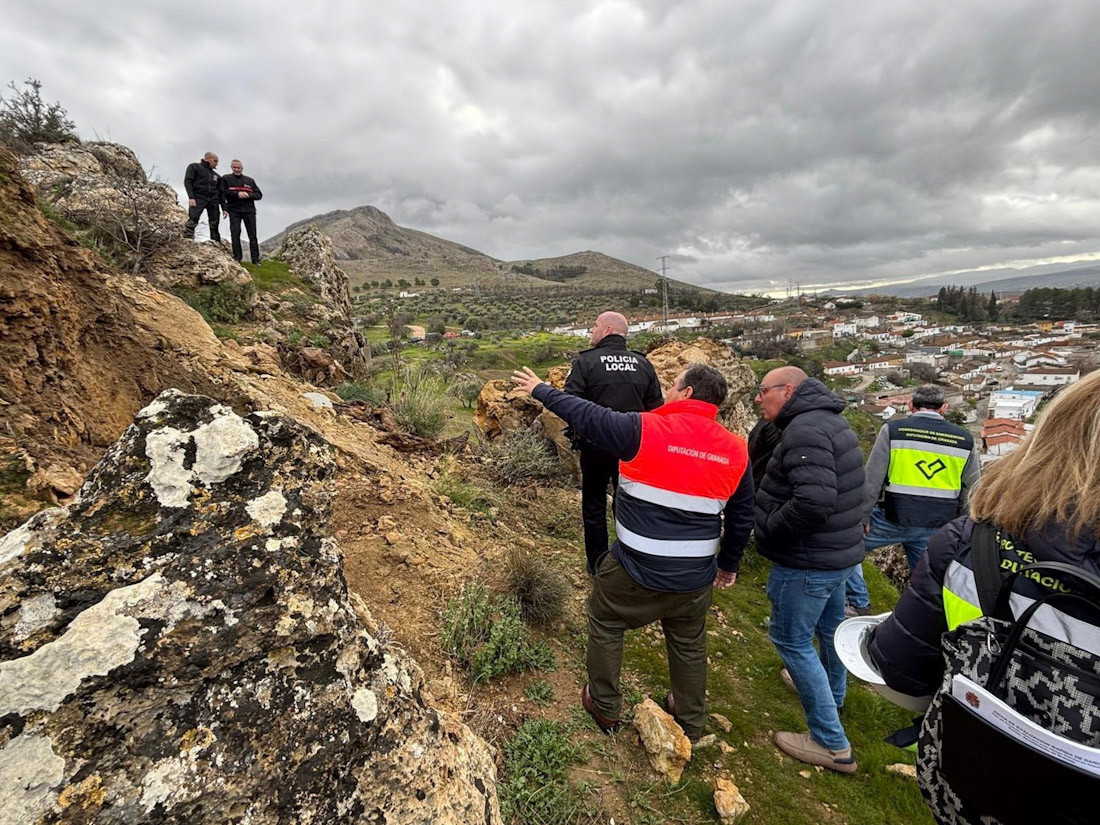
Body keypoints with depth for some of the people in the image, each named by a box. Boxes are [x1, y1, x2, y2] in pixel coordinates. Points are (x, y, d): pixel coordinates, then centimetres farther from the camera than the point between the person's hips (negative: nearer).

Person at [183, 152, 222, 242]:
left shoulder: (216, 175, 21)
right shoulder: (194, 167, 10)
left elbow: (220, 191, 19)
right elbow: (187, 182, 0)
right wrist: (191, 197, -14)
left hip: (213, 200, 5)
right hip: (198, 198, -5)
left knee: (214, 224, 0)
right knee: (192, 221, -18)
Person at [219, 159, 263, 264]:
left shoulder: (250, 180, 16)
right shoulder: (226, 179, 10)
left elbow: (259, 194, 9)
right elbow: (223, 193, -1)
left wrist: (248, 195, -10)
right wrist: (237, 194, -15)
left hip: (249, 210, 2)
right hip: (234, 210, -1)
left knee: (252, 235, -2)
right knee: (235, 233, -9)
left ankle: (255, 258, -1)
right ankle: (237, 257, -6)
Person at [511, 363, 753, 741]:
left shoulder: (646, 430, -18)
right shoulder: (735, 450, -2)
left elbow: (585, 415, -8)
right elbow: (743, 518, 8)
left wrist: (541, 391, 7)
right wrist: (728, 563, 23)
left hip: (637, 569, -4)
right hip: (695, 578, 5)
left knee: (605, 624, 22)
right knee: (689, 643, 27)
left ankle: (605, 708, 38)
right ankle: (691, 721, 47)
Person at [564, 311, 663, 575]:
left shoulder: (585, 361, -11)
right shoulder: (643, 364, 1)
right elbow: (656, 407, 2)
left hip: (595, 445, -3)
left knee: (594, 506, 14)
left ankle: (597, 566, 24)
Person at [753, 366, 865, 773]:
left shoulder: (805, 429, -25)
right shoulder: (832, 421, 8)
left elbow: (814, 501, -35)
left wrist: (768, 531, -21)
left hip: (807, 562, -10)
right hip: (840, 553, 10)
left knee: (792, 640, 5)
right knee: (829, 628, 28)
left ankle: (832, 744, 16)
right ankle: (832, 696, 52)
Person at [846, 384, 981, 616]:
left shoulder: (892, 430, -6)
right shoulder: (966, 440, 6)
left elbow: (871, 480, -9)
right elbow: (972, 492, 11)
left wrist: (863, 517, -1)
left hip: (895, 519, -4)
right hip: (938, 527, 4)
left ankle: (860, 605, 11)